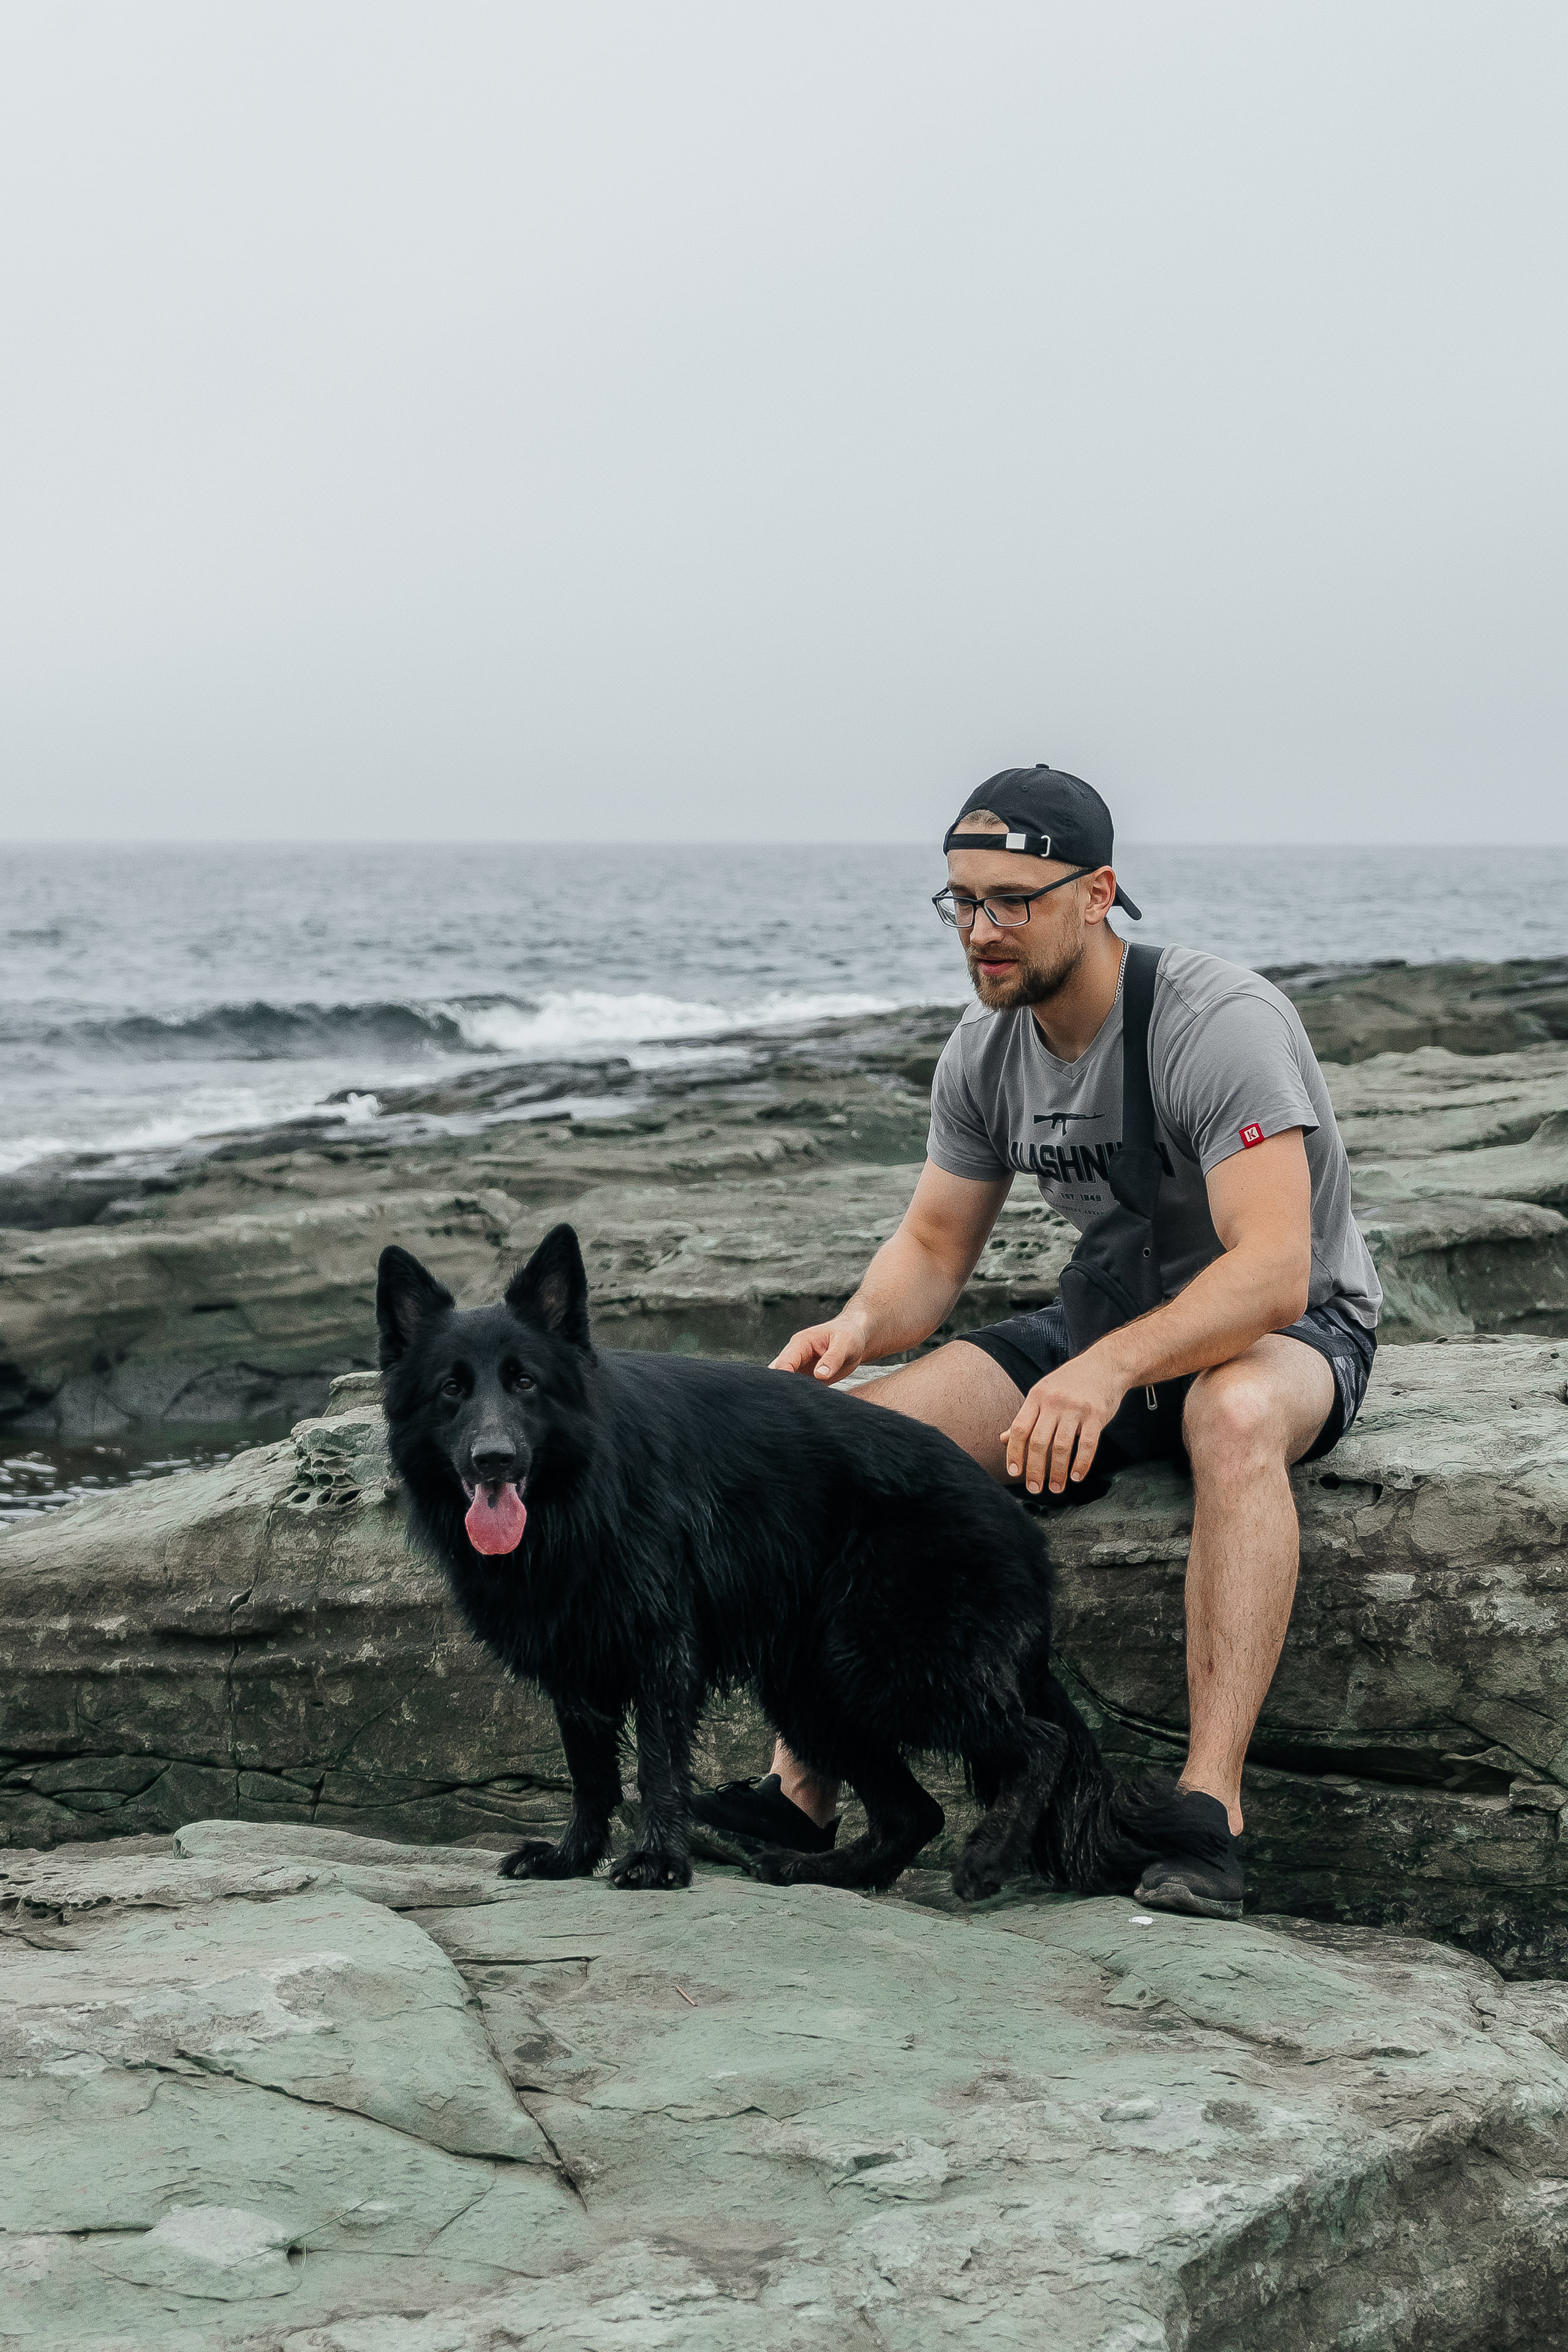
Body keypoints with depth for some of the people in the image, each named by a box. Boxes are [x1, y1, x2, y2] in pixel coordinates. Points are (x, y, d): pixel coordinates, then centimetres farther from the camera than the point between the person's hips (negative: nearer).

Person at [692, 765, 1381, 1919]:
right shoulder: (986, 1051, -4)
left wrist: (1109, 1367, -52)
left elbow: (1272, 1271, -37)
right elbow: (933, 1249, 5)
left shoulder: (1224, 1023, -27)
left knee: (1236, 1415, -43)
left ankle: (1210, 1813, -44)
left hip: (1299, 1326, -6)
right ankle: (804, 1790, -9)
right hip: (1114, 1320, 6)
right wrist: (859, 1326, -20)